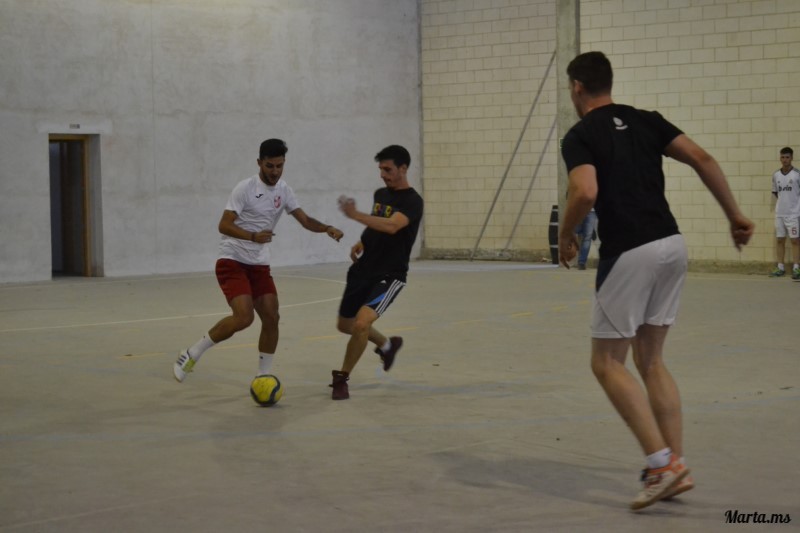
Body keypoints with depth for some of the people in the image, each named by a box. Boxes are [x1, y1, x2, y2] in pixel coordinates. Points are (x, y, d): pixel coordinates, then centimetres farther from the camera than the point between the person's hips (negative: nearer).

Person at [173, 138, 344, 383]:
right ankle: (192, 353, -4)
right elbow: (224, 225, -17)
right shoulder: (245, 188, -14)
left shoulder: (283, 190, 5)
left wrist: (327, 228, -14)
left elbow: (305, 220, 6)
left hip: (259, 264, 7)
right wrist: (253, 236, -32)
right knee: (244, 317, -21)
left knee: (271, 318, -4)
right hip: (232, 261, -6)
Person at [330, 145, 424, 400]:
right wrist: (361, 243, 6)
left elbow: (391, 226, -34)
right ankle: (387, 345, 44)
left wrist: (355, 215, -43)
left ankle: (341, 379, -6)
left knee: (361, 323, -25)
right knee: (344, 325, 17)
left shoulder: (412, 201, -15)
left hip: (389, 276, -8)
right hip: (363, 270, 8)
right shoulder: (380, 194, 8)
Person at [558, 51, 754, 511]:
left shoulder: (579, 136, -4)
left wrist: (566, 236, -3)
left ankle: (663, 464, -6)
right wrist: (735, 215, 9)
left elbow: (585, 193, -21)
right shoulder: (646, 120, 13)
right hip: (672, 245, 7)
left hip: (629, 254, -6)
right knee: (651, 359, 16)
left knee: (607, 363, 4)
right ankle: (677, 467, 12)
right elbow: (703, 159, 4)